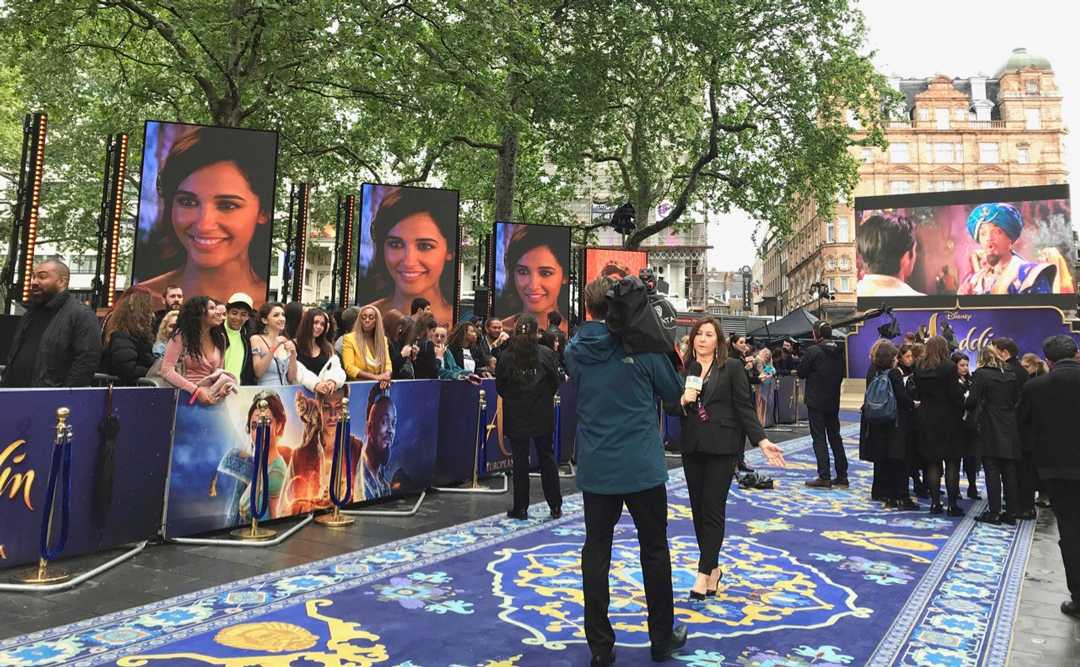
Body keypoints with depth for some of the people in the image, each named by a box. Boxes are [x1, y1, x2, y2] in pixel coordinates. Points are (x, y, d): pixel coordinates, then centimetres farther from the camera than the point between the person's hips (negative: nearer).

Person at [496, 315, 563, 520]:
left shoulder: (507, 356, -7)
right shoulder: (546, 354, -6)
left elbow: (499, 385, -1)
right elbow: (557, 382, 0)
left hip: (516, 416, -1)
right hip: (542, 416, 1)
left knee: (520, 460, 6)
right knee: (547, 457, 12)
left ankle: (521, 508, 12)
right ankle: (555, 506, 17)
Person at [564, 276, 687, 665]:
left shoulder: (575, 351, -1)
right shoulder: (641, 345, -10)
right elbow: (674, 392, 2)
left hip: (595, 469, 2)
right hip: (642, 467, -2)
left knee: (596, 554, 10)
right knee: (655, 551, 14)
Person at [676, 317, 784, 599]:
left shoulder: (732, 367, -2)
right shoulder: (685, 369, 6)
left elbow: (745, 407, -4)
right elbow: (672, 408, 10)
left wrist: (761, 441, -13)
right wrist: (682, 401, -12)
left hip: (722, 448, -4)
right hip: (692, 448, 4)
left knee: (713, 510, -3)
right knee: (698, 510, 9)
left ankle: (705, 572, 5)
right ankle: (713, 567, 24)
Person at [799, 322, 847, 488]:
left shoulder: (813, 351, -15)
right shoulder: (838, 352, 6)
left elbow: (801, 372, -9)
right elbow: (841, 374, 13)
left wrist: (800, 360, 8)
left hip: (816, 401, -6)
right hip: (833, 401, 6)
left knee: (819, 438, -2)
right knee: (835, 437, 14)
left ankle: (824, 477, -4)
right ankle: (842, 476, 18)